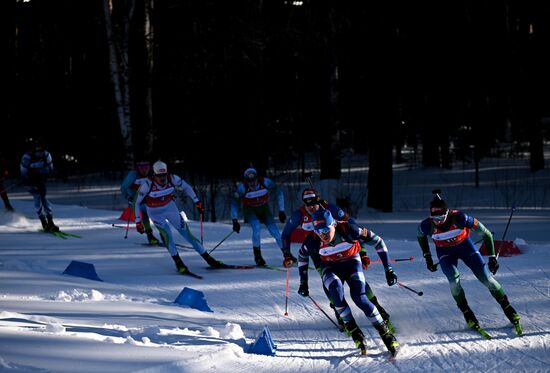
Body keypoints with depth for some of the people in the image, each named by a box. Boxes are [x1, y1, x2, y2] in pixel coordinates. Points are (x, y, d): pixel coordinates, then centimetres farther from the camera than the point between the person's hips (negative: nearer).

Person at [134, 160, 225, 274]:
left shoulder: (172, 179, -19)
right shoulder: (148, 184, -26)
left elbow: (186, 187, -1)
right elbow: (138, 203, -15)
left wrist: (197, 202, -2)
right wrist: (138, 221, -15)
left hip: (170, 208, 2)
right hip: (155, 213, -2)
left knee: (186, 232, -1)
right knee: (166, 233, -23)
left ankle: (209, 259, 5)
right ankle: (178, 263, -14)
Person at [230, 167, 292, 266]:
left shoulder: (266, 182, -26)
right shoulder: (242, 187, -28)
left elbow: (279, 193, -10)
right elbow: (234, 203, -14)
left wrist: (281, 211, -10)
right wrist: (235, 221, -15)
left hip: (264, 208, 2)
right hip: (250, 210, -2)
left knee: (274, 231, -8)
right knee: (257, 227, -26)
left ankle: (286, 254, 6)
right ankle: (257, 256, -13)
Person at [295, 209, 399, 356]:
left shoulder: (348, 230, -32)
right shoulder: (313, 240, -25)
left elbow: (377, 241, -19)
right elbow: (302, 256, -1)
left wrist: (388, 270, -18)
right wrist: (303, 283, 3)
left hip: (352, 262, -1)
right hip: (330, 267, 1)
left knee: (359, 297, -23)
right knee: (336, 289, -30)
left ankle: (385, 334, -9)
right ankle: (354, 332, -18)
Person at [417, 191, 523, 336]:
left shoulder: (460, 218, -35)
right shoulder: (426, 225, -28)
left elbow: (486, 233, -22)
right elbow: (421, 237, 1)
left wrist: (492, 258, -18)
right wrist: (427, 257, 2)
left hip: (465, 246, -1)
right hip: (445, 252, 1)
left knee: (486, 278, -7)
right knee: (454, 280, -24)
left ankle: (509, 310, 7)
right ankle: (467, 314, -5)